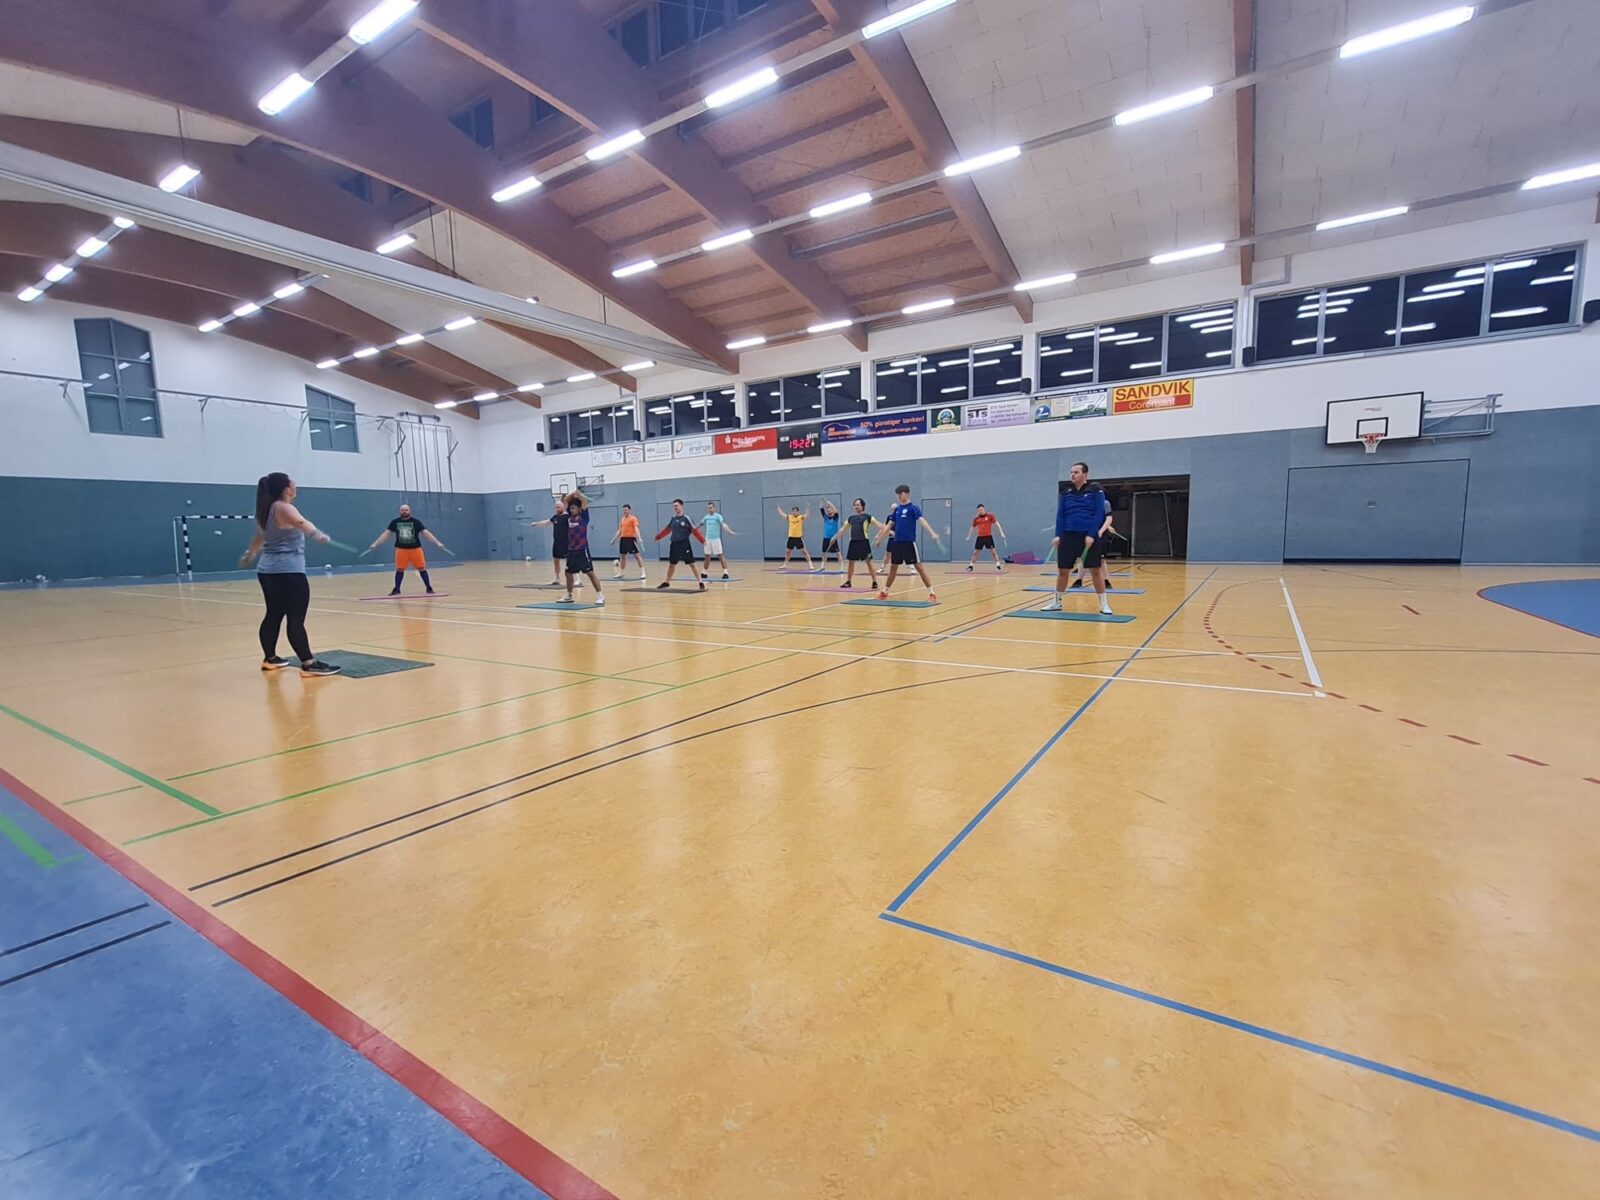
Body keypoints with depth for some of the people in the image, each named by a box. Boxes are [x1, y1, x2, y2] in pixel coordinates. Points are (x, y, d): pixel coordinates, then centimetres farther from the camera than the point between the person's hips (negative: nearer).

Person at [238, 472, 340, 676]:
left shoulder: (266, 510, 17)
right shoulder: (284, 508, -12)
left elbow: (259, 536, 32)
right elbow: (302, 523, -34)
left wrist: (250, 555, 47)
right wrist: (317, 534, -51)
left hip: (268, 571, 10)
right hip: (288, 572, -10)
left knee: (274, 615, 18)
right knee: (296, 619, -13)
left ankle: (269, 659, 26)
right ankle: (309, 664, -16)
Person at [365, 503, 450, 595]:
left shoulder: (416, 522, -3)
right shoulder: (395, 522, 3)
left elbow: (426, 533, -7)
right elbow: (386, 534, 6)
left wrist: (437, 543, -15)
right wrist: (375, 544, 1)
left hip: (415, 548, -1)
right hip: (401, 549, 1)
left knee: (422, 568, -1)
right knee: (399, 569, 3)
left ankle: (429, 588, 6)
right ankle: (396, 589, 14)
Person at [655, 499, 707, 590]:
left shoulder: (686, 518, -8)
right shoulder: (673, 518, 8)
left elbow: (695, 531, -11)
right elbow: (667, 530, 20)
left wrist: (703, 540, -21)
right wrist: (658, 537, 25)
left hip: (684, 544, -5)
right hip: (674, 544, 5)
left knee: (692, 564, -5)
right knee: (671, 564, 15)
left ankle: (701, 582, 1)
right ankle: (666, 582, 29)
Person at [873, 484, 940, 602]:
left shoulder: (913, 508, -5)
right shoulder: (897, 509, 13)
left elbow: (922, 521, -19)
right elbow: (889, 525, 23)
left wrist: (932, 533, -32)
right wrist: (880, 537, 27)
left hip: (909, 542, -6)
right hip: (897, 542, 6)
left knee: (919, 566, -6)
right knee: (893, 567, 14)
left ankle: (932, 592, -2)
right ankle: (884, 591, 25)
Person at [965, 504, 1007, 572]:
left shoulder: (990, 516, -2)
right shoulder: (976, 518, 7)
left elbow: (997, 523, -5)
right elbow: (973, 528, 19)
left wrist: (1001, 532, -14)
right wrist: (969, 536, 24)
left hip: (988, 536, -3)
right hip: (980, 537, 3)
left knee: (993, 551, -6)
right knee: (975, 552, 6)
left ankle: (998, 565, -4)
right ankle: (971, 565, 15)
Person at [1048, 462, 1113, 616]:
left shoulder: (1095, 490, 0)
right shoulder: (1065, 492, 10)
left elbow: (1099, 514, -6)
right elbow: (1060, 515, 9)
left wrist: (1091, 535, -16)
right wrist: (1058, 535, -1)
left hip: (1089, 536, -3)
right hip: (1068, 536, 3)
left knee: (1096, 570, 0)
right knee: (1062, 570, 6)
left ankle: (1104, 604, 8)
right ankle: (1056, 602, 18)